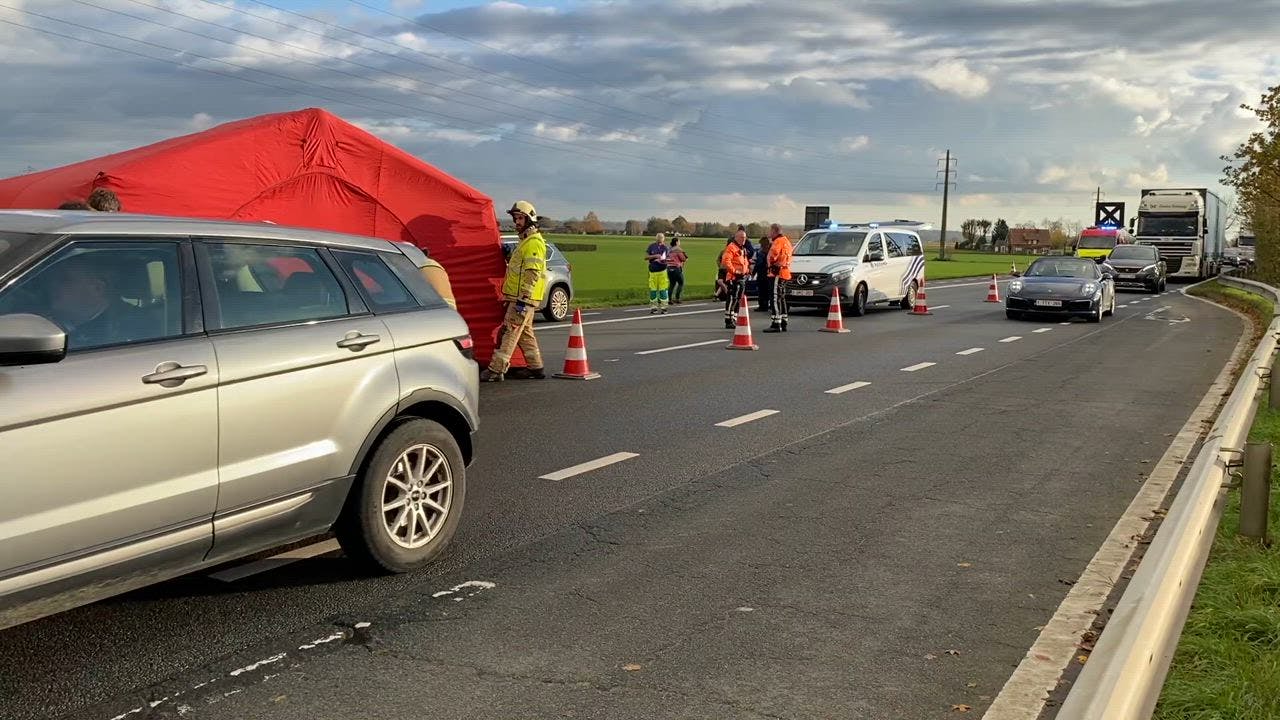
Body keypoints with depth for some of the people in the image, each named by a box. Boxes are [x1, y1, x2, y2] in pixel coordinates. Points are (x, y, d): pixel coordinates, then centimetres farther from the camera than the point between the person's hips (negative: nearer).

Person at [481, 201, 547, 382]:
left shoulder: (534, 243, -14)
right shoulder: (525, 240, 20)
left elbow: (533, 273, -21)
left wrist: (523, 298, -24)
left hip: (524, 298, -11)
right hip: (519, 297, 11)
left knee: (509, 332, -12)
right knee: (525, 332, 14)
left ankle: (496, 370, -13)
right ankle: (536, 367, 20)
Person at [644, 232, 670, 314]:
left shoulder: (665, 248, 0)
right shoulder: (651, 246, 2)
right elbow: (646, 257, -1)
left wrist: (664, 261, -19)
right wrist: (655, 256, -16)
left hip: (662, 271, -1)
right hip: (652, 271, 2)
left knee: (663, 289, -4)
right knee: (653, 289, 5)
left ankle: (664, 307, 2)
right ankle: (653, 307, 14)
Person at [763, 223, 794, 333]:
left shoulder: (778, 242, -13)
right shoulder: (786, 240, 20)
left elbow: (773, 255, -24)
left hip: (777, 273, -11)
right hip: (784, 273, 11)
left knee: (775, 299, -12)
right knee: (781, 298, 16)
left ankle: (776, 324, -16)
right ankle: (783, 324, 21)